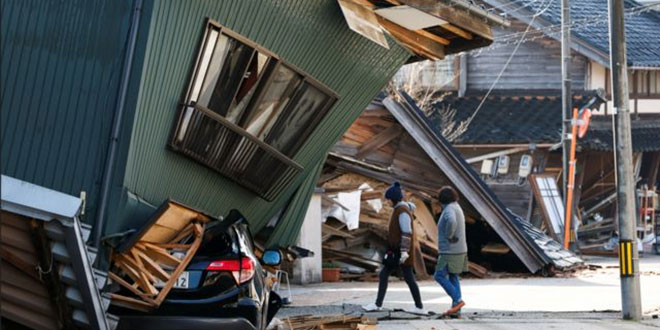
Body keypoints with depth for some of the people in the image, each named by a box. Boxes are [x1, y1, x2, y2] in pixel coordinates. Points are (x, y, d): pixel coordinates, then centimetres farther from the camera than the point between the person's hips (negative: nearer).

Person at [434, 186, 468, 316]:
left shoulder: (449, 209, -17)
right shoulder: (456, 208, 16)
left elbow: (451, 222, -38)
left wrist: (449, 236, -23)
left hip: (450, 250, -10)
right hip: (459, 250, 10)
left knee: (439, 276, -7)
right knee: (453, 278, 9)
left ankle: (457, 300, -12)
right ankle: (456, 309, 6)